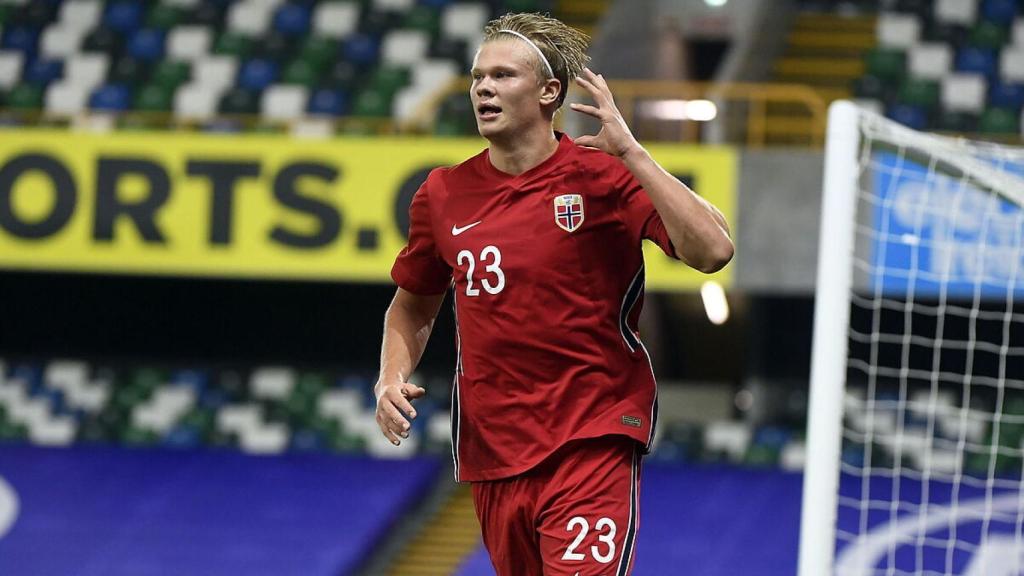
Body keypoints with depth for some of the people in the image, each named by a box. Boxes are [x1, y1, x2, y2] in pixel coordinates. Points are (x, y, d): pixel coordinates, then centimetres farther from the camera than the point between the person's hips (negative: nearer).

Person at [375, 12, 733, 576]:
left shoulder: (605, 177, -6)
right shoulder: (442, 194, 7)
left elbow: (711, 250, -20)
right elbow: (413, 305, 22)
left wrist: (628, 151, -21)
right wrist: (392, 377, 3)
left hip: (592, 443, -5)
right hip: (490, 449, 5)